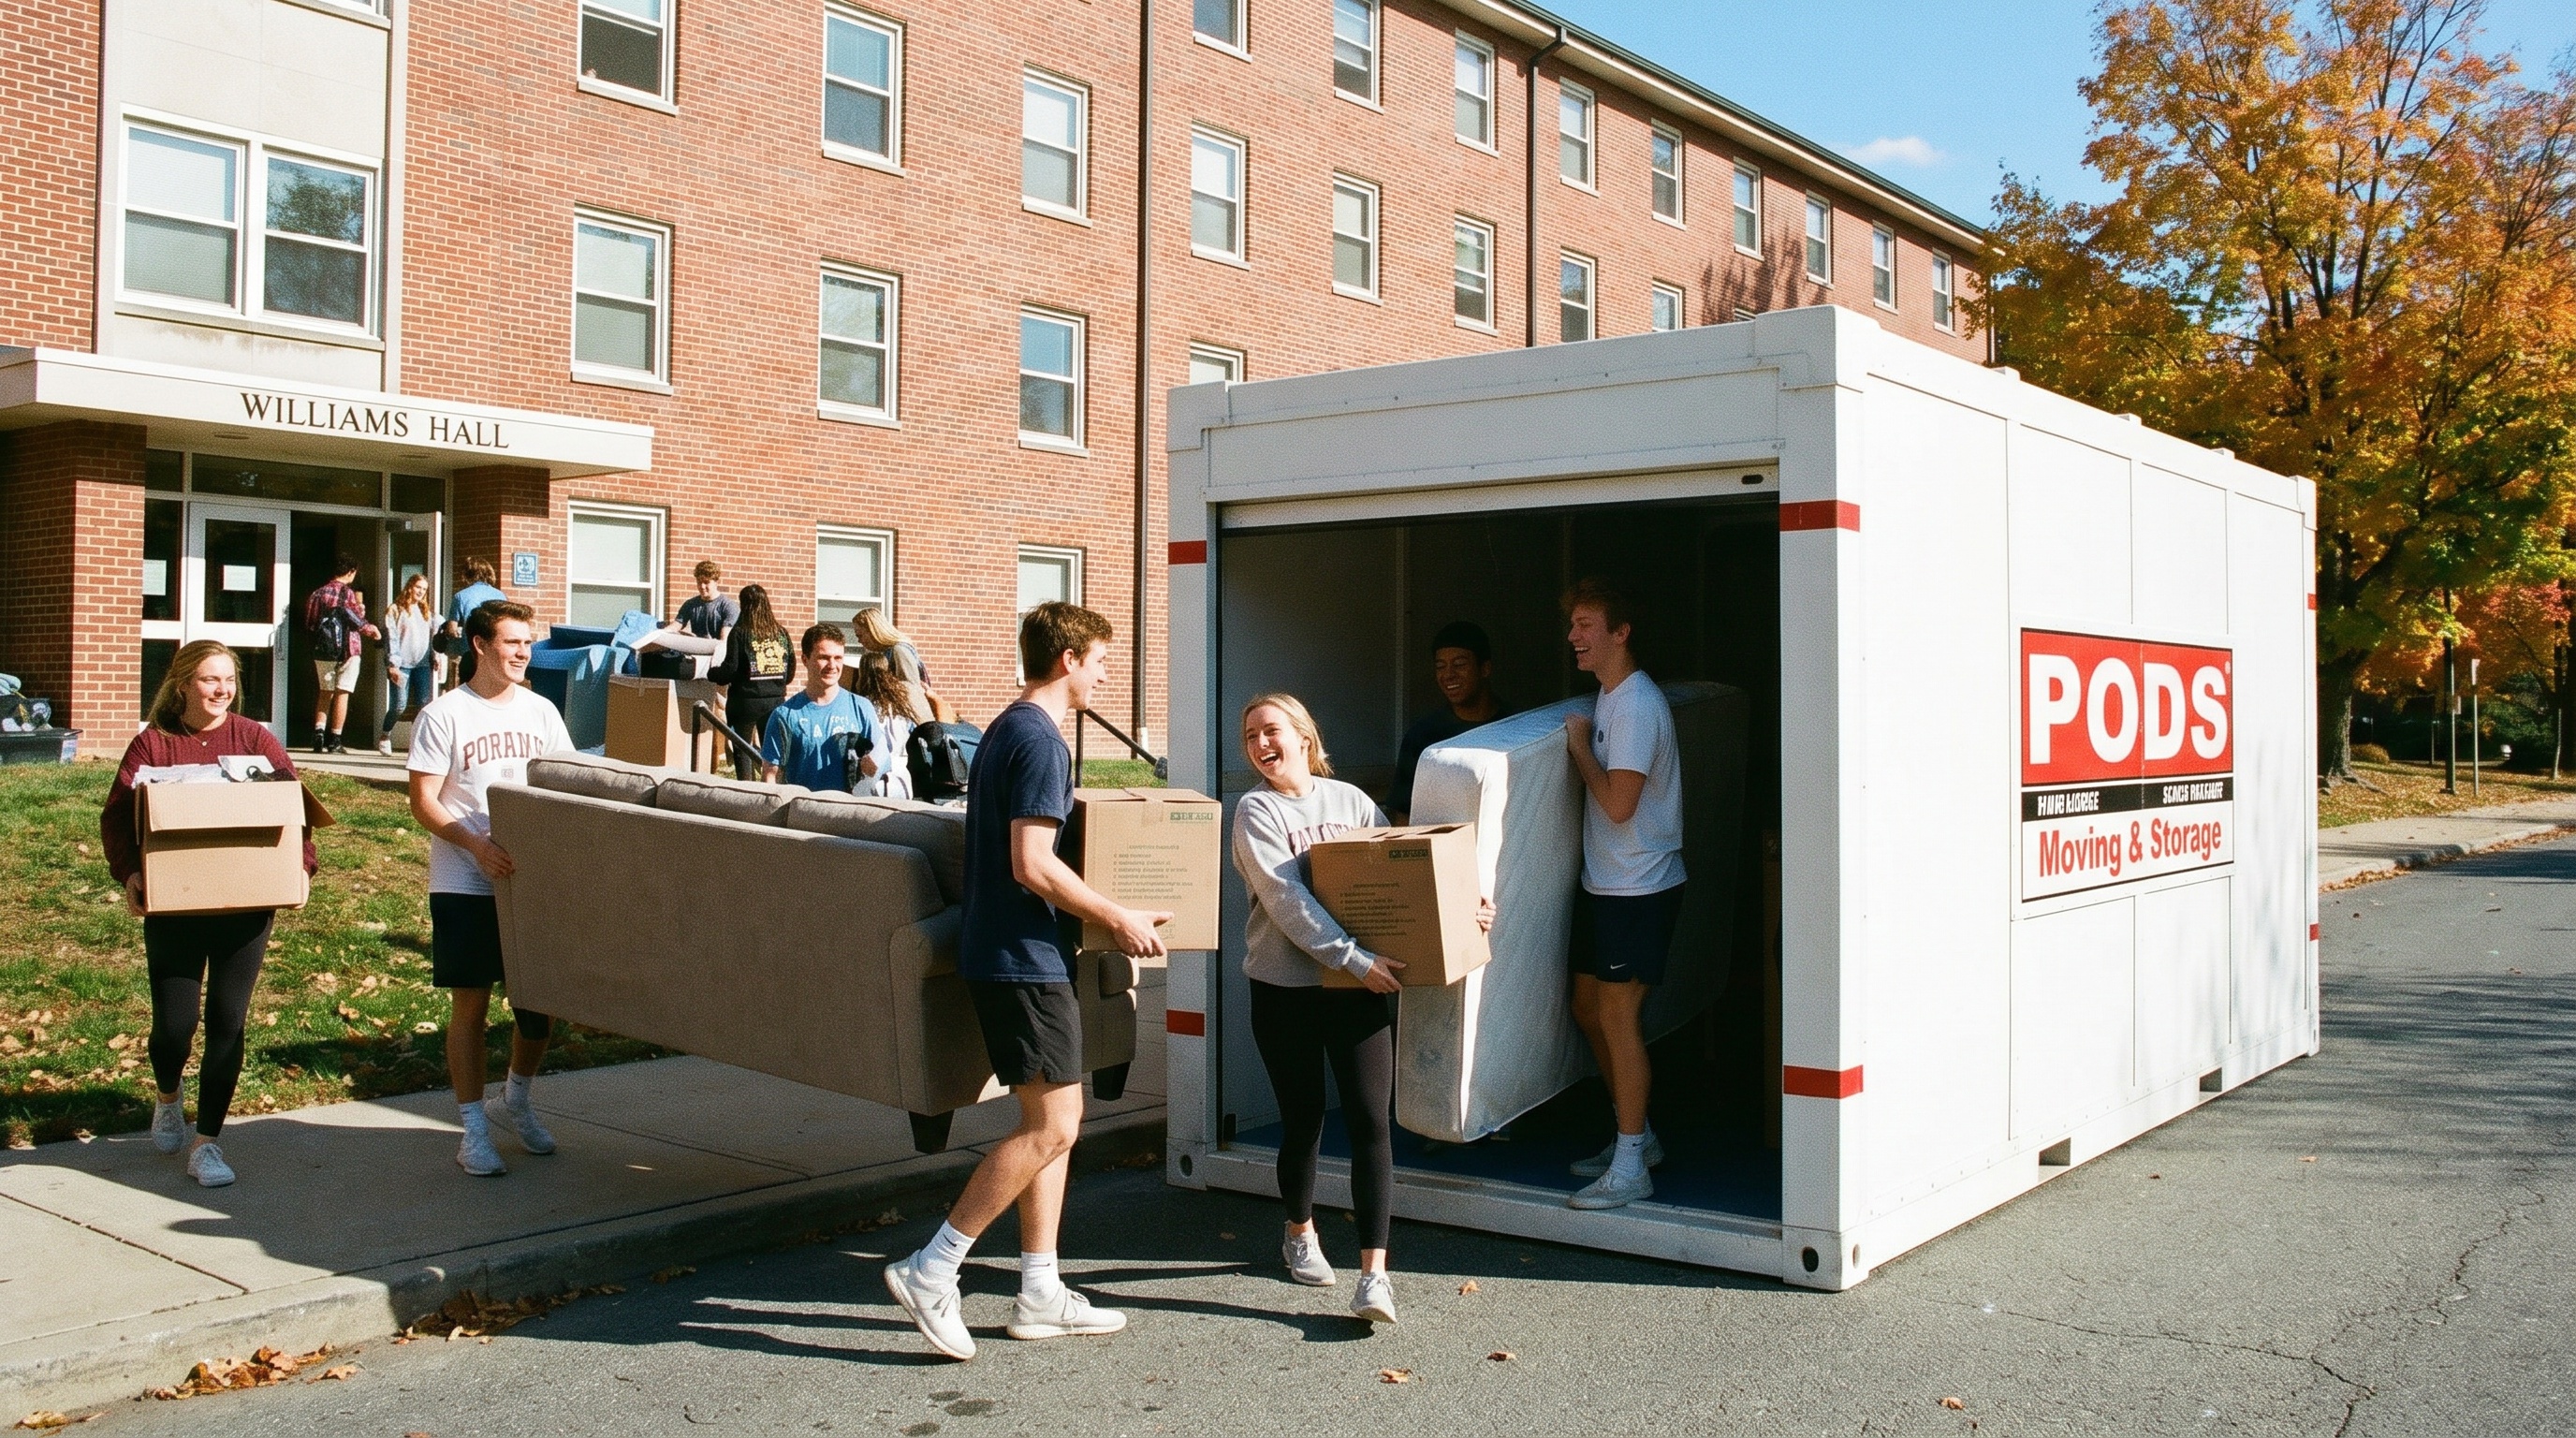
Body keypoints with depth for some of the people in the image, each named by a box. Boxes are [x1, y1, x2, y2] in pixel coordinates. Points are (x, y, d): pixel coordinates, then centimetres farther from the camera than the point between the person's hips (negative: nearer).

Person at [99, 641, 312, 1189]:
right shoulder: (152, 743, 2)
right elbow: (116, 816, 0)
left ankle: (207, 1142, 12)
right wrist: (130, 872, -15)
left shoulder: (255, 738, 3)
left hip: (246, 905, 1)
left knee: (227, 1021, 1)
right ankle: (166, 1098, 34)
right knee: (175, 1020, 0)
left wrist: (300, 864, -14)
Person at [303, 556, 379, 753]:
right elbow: (359, 624, -12)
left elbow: (309, 625, 5)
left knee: (325, 692, 14)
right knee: (341, 693, 1)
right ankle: (334, 740, 1)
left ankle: (319, 736, 3)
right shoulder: (348, 594, -10)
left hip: (322, 649, 4)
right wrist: (371, 629, 8)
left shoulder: (318, 593, 4)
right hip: (348, 648, -4)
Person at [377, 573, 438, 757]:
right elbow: (391, 638, -3)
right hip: (402, 665, -4)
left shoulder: (425, 612, 20)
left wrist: (434, 657, 8)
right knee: (399, 705, -6)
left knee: (424, 705, -7)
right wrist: (392, 665, -11)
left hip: (423, 665, 5)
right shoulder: (395, 610, 4)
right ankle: (384, 737, 16)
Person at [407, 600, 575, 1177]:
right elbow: (423, 803, -7)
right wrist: (477, 845, -22)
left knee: (541, 1000, 8)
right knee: (470, 1003, 2)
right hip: (465, 884, -4)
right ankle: (473, 1128, 12)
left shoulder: (541, 711, 8)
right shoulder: (445, 714, -5)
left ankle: (516, 1099, 32)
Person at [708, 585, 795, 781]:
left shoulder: (739, 633, -8)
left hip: (745, 700, -4)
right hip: (776, 700, 4)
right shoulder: (781, 632, 4)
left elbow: (730, 669, -13)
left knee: (742, 752, 8)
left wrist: (710, 673, 6)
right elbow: (791, 670, 8)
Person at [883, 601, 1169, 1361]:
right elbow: (1032, 865, -22)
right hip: (1024, 960, -10)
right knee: (1052, 1126, -8)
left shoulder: (1004, 731, 16)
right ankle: (931, 1271, -4)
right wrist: (1119, 918, -13)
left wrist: (1097, 913, 25)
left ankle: (1040, 1294, 15)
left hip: (1004, 952, 10)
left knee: (1052, 1122, 12)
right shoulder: (1041, 741, -15)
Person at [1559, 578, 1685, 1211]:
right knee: (1588, 1007, 15)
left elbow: (1619, 802, -23)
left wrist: (1578, 746, -12)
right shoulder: (1609, 700, 14)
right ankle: (1637, 1137, 28)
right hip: (1603, 882, 10)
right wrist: (1581, 745, 10)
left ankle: (1631, 1168, 3)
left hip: (1638, 888, -10)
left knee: (1617, 1016, -6)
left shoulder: (1637, 704, -18)